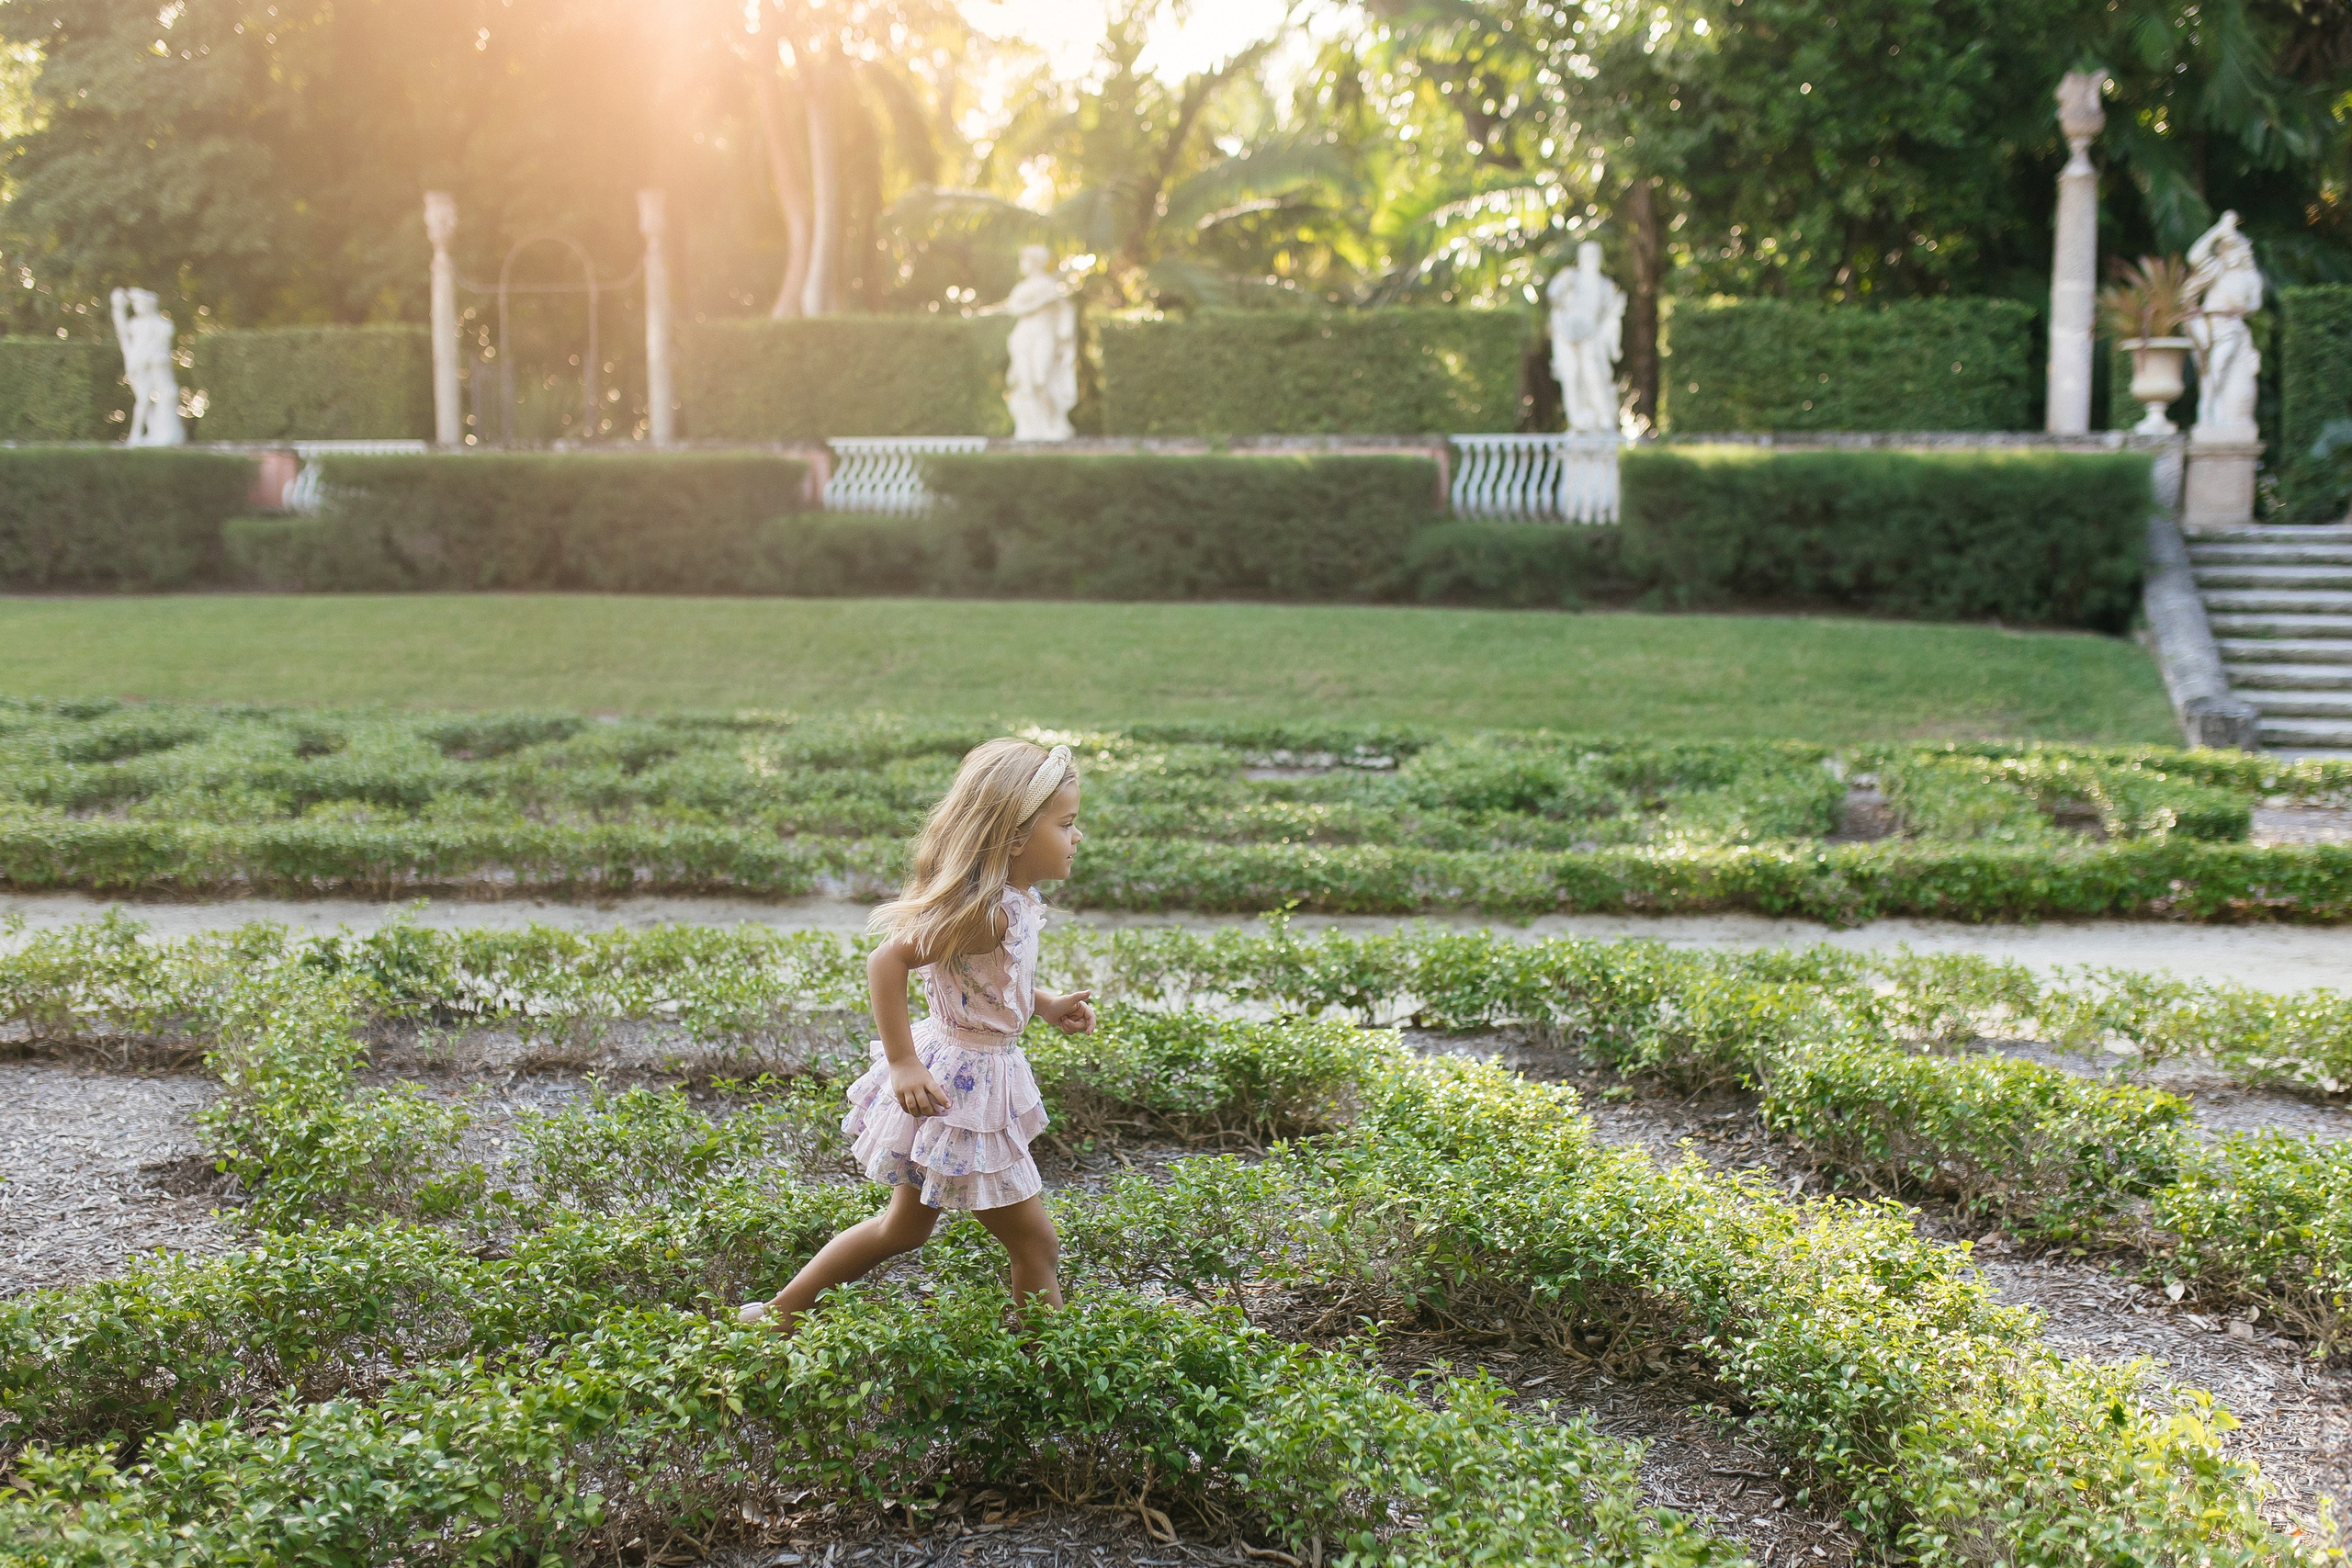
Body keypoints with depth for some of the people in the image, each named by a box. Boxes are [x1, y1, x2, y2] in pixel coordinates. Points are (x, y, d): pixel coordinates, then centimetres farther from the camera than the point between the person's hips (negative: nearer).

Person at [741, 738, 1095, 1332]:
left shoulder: (1016, 899, 2)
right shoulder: (987, 913, -28)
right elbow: (887, 962, -31)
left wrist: (1045, 1004, 10)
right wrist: (902, 1064, -30)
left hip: (974, 1074, 11)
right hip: (958, 1087, -11)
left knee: (903, 1228, 23)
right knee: (1034, 1241, 2)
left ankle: (777, 1313, 33)